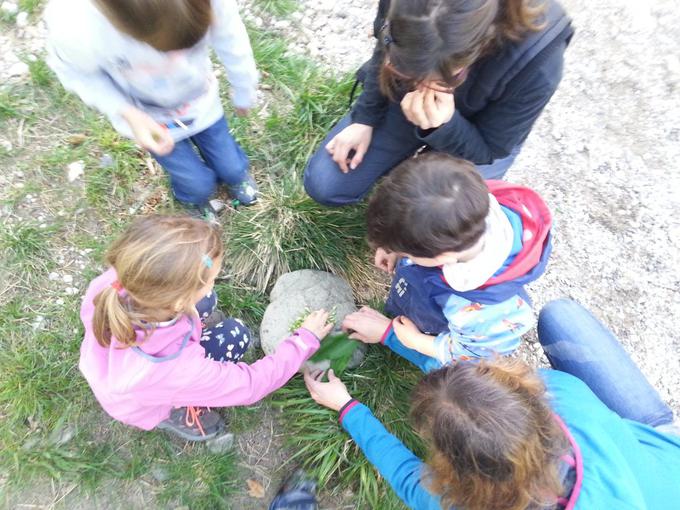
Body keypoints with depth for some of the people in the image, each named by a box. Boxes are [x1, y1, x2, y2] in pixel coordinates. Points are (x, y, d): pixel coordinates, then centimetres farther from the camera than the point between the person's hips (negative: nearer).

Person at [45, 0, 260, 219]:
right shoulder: (75, 28, -39)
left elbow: (232, 43, -16)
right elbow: (75, 71, -15)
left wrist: (244, 94, 1)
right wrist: (127, 114, -30)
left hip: (201, 100, 2)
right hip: (147, 118, -1)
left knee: (231, 169, 16)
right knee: (199, 185, 7)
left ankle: (234, 174, 57)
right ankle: (194, 197, 48)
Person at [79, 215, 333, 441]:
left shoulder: (110, 284, -35)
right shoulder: (178, 369, -44)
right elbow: (251, 384, -27)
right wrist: (306, 339, -19)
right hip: (139, 408, -4)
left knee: (204, 300, 5)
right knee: (234, 335, -11)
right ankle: (174, 411, 3)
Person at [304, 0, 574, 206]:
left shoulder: (535, 62, -38)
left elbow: (488, 151, -24)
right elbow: (382, 56, -5)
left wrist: (443, 126, -44)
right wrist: (365, 118, -9)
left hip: (477, 138, -2)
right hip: (406, 101, 3)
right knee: (322, 185, -3)